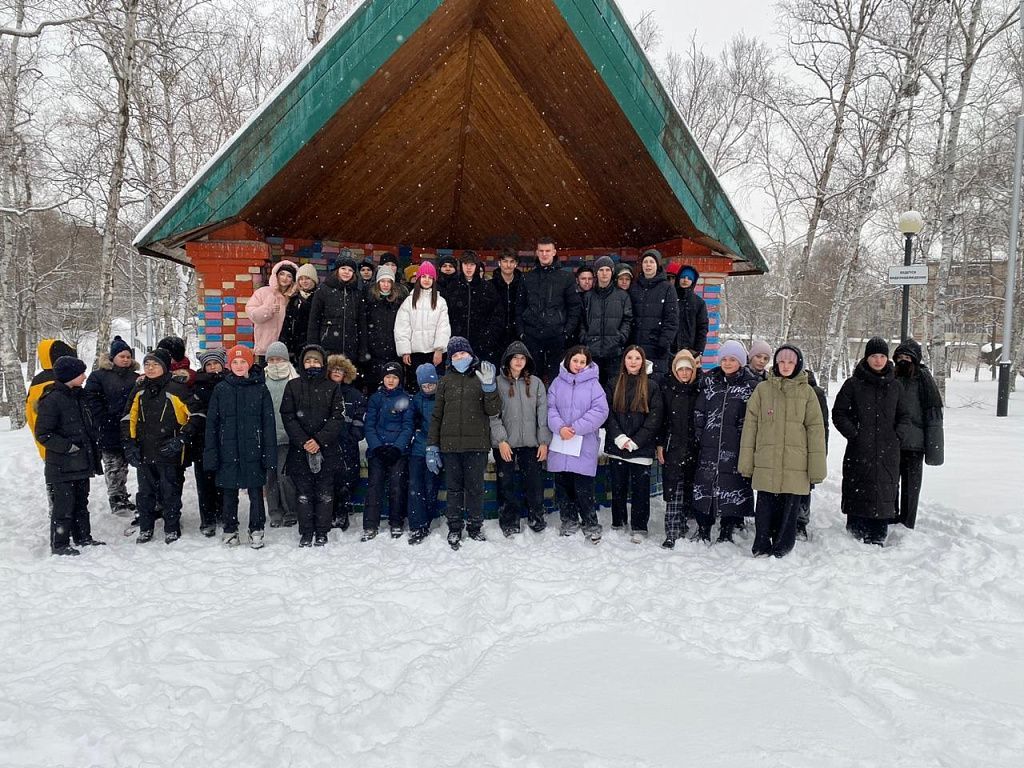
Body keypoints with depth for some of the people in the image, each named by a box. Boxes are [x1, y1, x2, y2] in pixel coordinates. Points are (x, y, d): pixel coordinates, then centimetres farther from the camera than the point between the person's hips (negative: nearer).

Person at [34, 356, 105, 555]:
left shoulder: (78, 396, 11)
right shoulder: (52, 400, -15)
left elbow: (88, 426, 23)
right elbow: (43, 434, -16)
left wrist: (93, 441, 11)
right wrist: (69, 447, -18)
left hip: (81, 463, 8)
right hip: (62, 466, -8)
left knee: (81, 502, 16)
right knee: (63, 505, -1)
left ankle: (83, 537, 26)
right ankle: (59, 544, 9)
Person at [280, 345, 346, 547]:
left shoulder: (332, 387, 5)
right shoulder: (293, 386, 6)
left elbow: (337, 418, -2)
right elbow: (288, 417, 0)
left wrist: (319, 440, -13)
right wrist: (303, 442, -12)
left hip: (327, 449, 0)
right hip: (299, 449, 0)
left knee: (325, 493, 4)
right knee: (303, 493, 4)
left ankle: (322, 533, 12)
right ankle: (305, 533, 12)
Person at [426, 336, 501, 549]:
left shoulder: (481, 377, 4)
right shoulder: (446, 381, 9)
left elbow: (493, 410, -3)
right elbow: (436, 415, 9)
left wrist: (489, 386, -19)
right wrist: (432, 446, 3)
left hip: (477, 444, -1)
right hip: (450, 444, 2)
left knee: (475, 488, 6)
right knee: (454, 488, 8)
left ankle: (475, 527, 19)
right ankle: (454, 529, 17)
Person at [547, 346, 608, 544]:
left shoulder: (593, 384, 0)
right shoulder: (558, 382, 8)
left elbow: (600, 411, -8)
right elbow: (550, 408, 4)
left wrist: (576, 428, -14)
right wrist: (560, 427, -14)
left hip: (584, 445, -3)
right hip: (560, 444, 3)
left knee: (583, 488, -5)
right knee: (562, 484, 10)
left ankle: (591, 524, 11)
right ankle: (569, 521, 26)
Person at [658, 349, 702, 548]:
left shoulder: (700, 388, 3)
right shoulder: (667, 387, 2)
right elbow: (660, 417, 3)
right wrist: (660, 444, -2)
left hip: (694, 447, 1)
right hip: (673, 446, -1)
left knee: (690, 487, 9)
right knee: (673, 488, -6)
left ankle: (681, 525, 24)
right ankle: (672, 531, -6)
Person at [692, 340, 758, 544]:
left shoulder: (751, 385, 3)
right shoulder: (709, 381, 11)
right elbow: (699, 412, 11)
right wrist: (697, 437, 5)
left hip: (736, 447, -2)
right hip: (710, 444, 3)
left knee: (734, 486, 1)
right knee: (704, 483, 4)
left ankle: (727, 532, 14)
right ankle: (703, 530, 16)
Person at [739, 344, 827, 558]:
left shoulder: (806, 392, 6)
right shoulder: (762, 389, 6)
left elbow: (815, 429, 4)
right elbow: (750, 425, 6)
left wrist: (816, 467, -1)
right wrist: (746, 462, 1)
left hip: (796, 468, 0)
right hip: (766, 465, 0)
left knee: (789, 511, 6)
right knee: (765, 511, 3)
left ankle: (782, 550, 21)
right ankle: (761, 549, 17)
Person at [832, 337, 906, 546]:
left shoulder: (895, 386, 11)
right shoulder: (853, 384, 0)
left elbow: (903, 416, 20)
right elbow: (838, 413, 2)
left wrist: (897, 435, 4)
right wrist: (854, 433, -8)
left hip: (888, 452, 3)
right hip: (859, 451, -3)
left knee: (884, 493, 4)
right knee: (858, 493, -2)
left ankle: (878, 537, 13)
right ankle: (855, 534, 10)